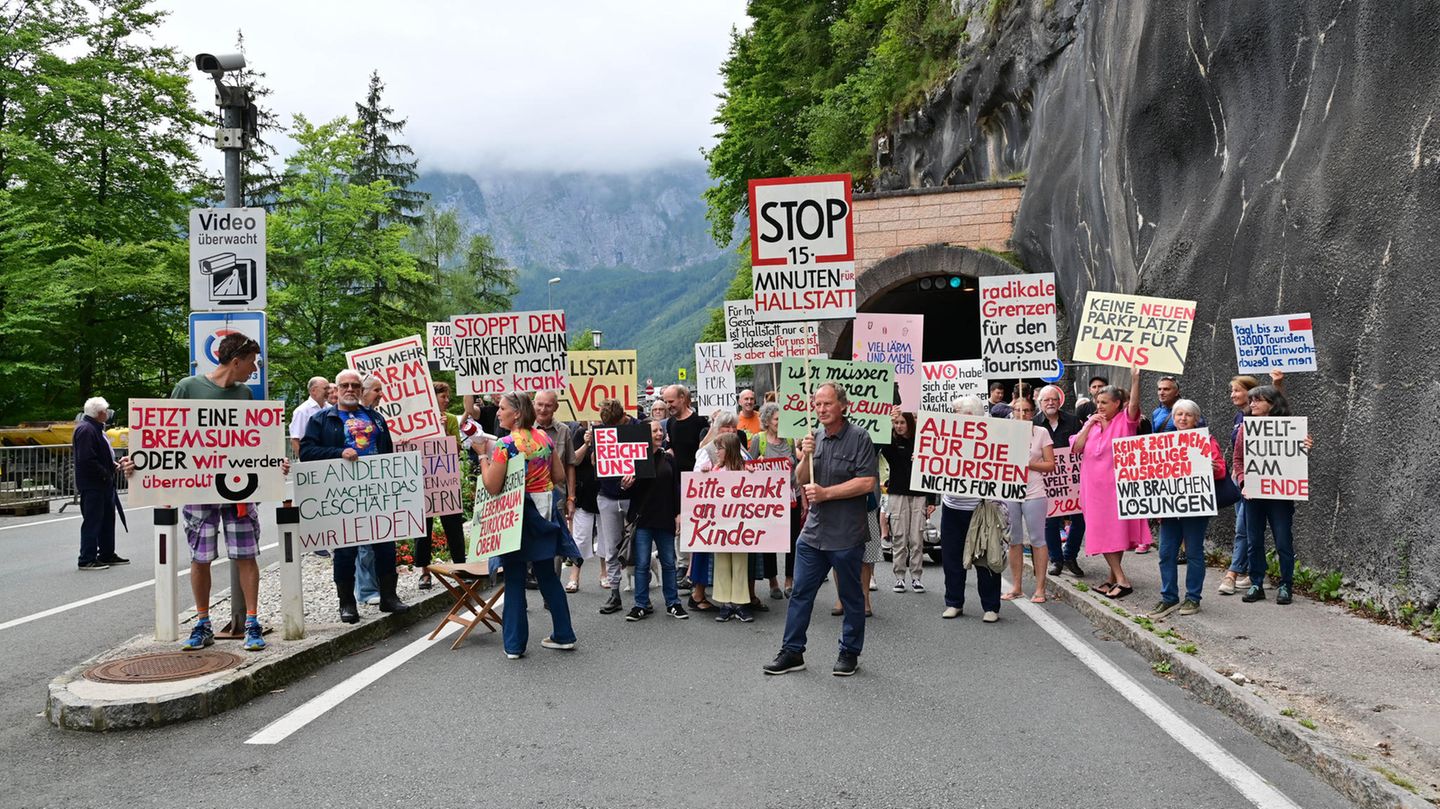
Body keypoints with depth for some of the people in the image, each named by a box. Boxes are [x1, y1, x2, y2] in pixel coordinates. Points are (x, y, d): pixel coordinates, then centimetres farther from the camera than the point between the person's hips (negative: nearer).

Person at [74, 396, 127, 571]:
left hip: (102, 484, 11)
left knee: (107, 518, 16)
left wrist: (113, 464, 10)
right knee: (92, 521, -5)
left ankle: (107, 554, 26)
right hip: (92, 484, -11)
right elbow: (87, 460, -25)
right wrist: (106, 474, -18)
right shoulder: (86, 430, -18)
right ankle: (87, 560, 1)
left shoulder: (95, 428, 16)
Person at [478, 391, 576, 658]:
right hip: (544, 511, 6)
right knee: (547, 574, 15)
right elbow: (559, 475, 9)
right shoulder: (544, 437, 3)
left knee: (515, 579, 4)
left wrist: (483, 460, -2)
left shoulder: (505, 444, -16)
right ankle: (564, 635, 20)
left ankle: (514, 644, 8)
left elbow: (492, 487, -16)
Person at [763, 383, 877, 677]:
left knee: (851, 596, 9)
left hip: (846, 534, -6)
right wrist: (806, 456, -9)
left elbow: (867, 483, -16)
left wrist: (826, 493, -16)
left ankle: (850, 653, 23)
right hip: (813, 530, 6)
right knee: (800, 592, 9)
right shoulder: (814, 438, 9)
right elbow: (801, 480, 10)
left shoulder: (858, 438, -10)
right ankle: (792, 652, 18)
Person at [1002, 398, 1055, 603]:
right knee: (1014, 540, 8)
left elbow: (1050, 465, 0)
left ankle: (1040, 588, 6)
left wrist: (1028, 464, -12)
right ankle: (1017, 587, 17)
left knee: (1037, 540, 0)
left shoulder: (1041, 432, 3)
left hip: (1034, 493, -3)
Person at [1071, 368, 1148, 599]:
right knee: (1102, 532, 5)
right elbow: (1076, 448, 3)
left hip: (1117, 484, -5)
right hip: (1095, 486, 5)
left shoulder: (1125, 421, -2)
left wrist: (1135, 379, -36)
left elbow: (1134, 403, -23)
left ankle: (1115, 578, 5)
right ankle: (1118, 579, 10)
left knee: (1117, 530, -2)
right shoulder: (1091, 422, 11)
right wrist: (1089, 426, -5)